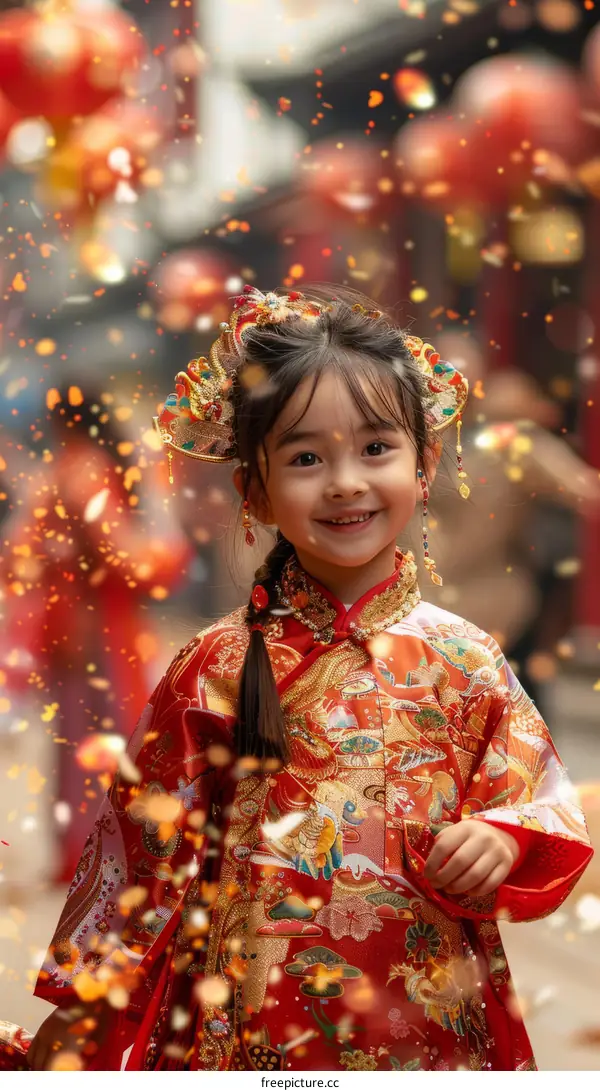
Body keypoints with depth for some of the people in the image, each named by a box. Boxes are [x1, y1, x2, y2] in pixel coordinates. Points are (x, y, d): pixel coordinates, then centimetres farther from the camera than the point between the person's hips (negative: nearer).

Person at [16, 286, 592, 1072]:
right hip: (249, 1028, -1)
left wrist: (501, 842, -20)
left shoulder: (464, 661, -1)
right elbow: (141, 847, 1)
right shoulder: (217, 669, -4)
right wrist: (80, 1021, 3)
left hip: (436, 1029, 1)